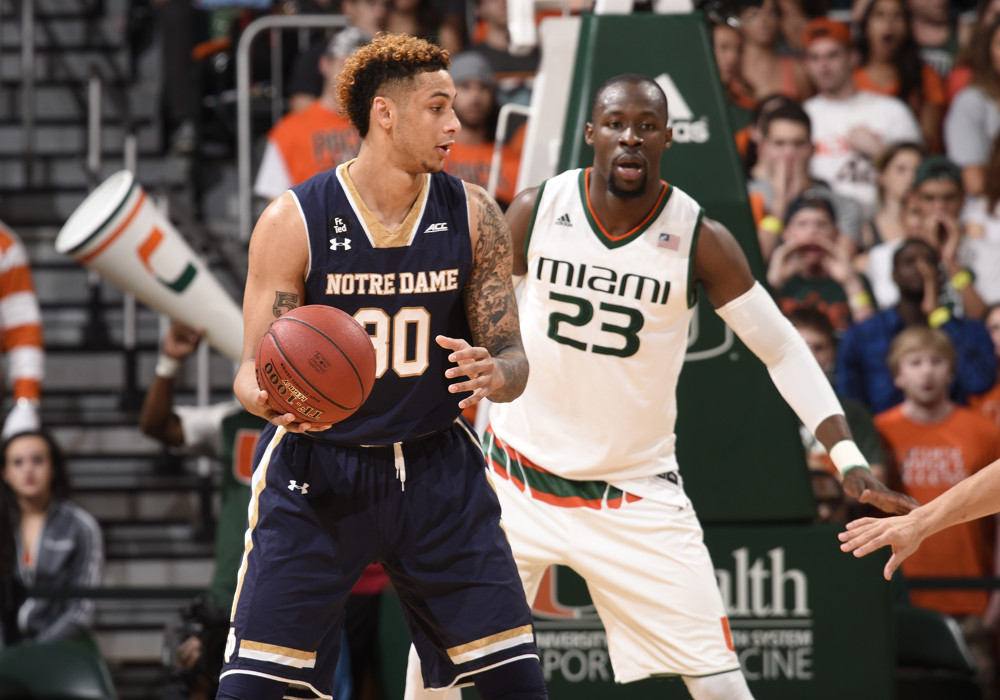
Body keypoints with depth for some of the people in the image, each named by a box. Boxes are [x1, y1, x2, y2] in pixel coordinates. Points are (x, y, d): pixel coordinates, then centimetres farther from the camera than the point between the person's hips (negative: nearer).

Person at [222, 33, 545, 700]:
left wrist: (493, 374, -24)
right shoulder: (293, 220, -10)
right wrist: (269, 398, -30)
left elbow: (512, 359, 1)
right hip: (316, 470, -3)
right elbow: (254, 370, -6)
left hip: (437, 468, 3)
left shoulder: (474, 215, -3)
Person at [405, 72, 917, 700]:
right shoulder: (535, 212, -9)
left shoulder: (701, 241, -12)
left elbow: (782, 350, -7)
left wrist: (849, 458, -16)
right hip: (518, 479, 2)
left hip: (637, 494, -1)